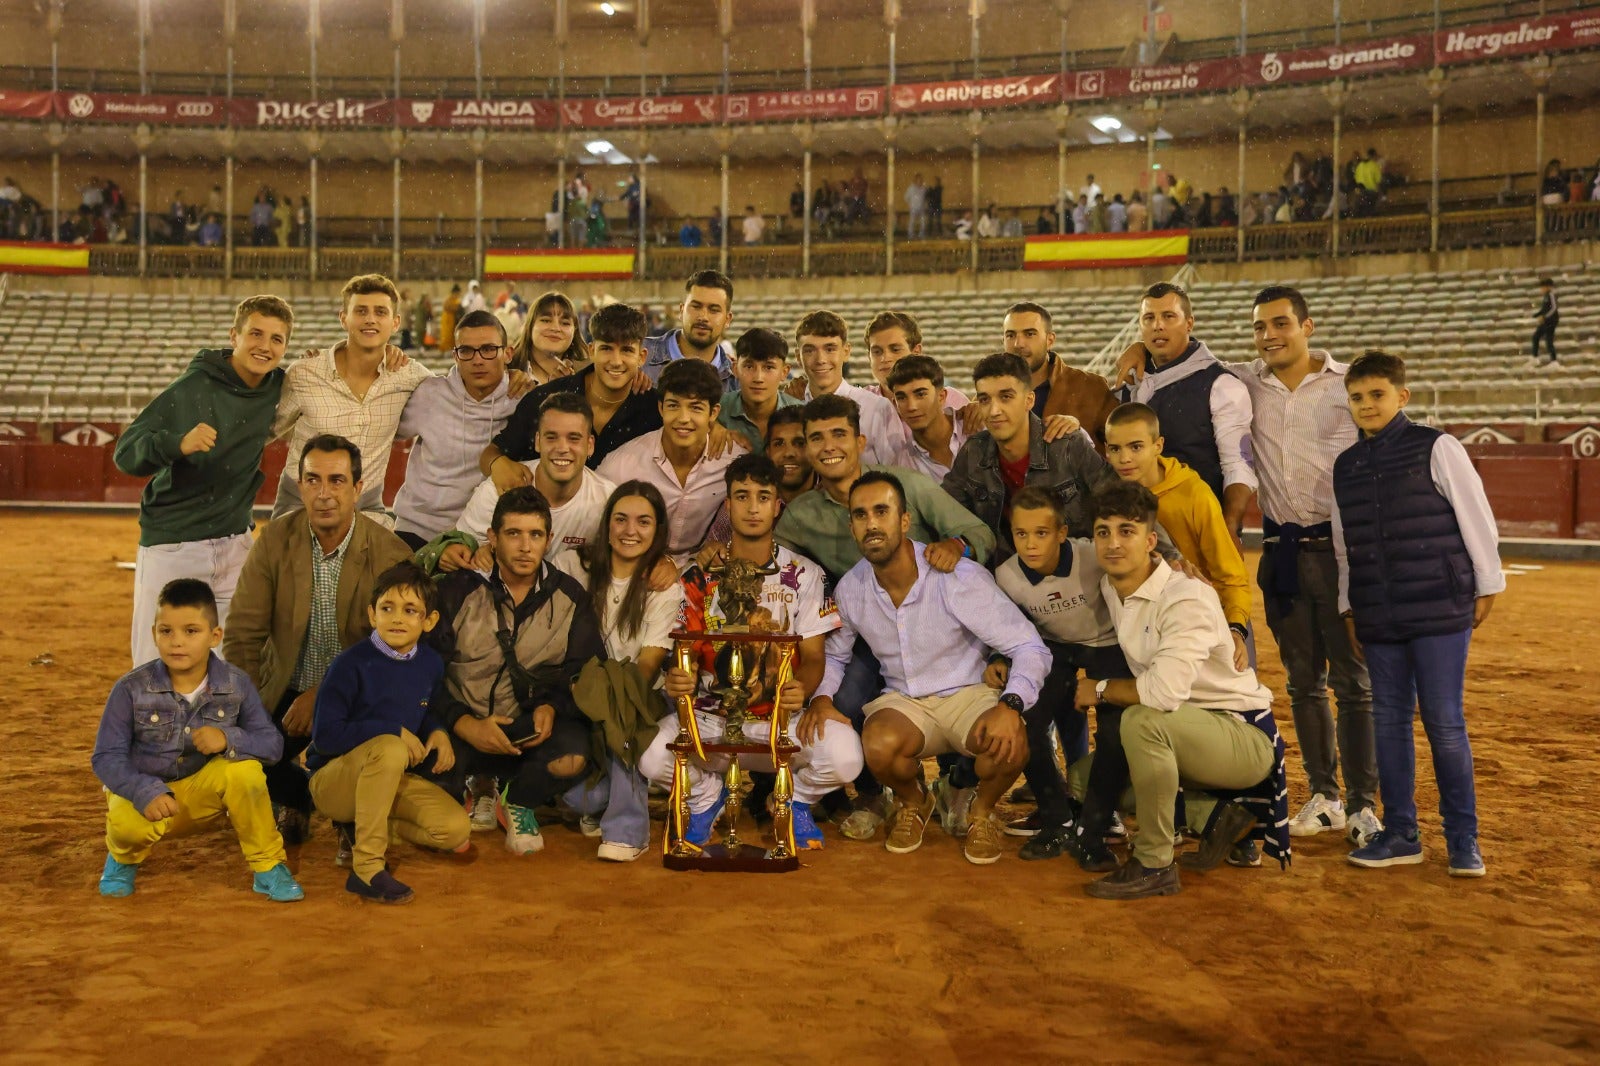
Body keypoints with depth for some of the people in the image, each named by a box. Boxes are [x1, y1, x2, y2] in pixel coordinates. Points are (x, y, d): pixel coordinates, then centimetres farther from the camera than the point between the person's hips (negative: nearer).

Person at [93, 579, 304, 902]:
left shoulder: (235, 684, -11)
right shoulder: (131, 689, -15)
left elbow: (272, 743, -12)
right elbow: (106, 757, -14)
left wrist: (229, 739, -33)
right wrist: (147, 792, -31)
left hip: (202, 792, 1)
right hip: (143, 789, -1)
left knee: (243, 768, -30)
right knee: (129, 824, -35)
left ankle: (268, 867, -9)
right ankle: (124, 859, 7)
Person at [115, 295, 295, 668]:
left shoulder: (277, 388, 1)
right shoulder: (192, 388, -15)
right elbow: (125, 452, -17)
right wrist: (178, 444, -37)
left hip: (235, 547, 5)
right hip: (172, 549, -5)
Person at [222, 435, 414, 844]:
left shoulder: (390, 554, -14)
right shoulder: (274, 540, -6)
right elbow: (243, 634, -6)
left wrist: (321, 696, -18)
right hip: (285, 691, 3)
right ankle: (300, 796, 16)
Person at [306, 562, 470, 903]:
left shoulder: (431, 665, -1)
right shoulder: (350, 665, -19)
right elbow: (325, 737, -22)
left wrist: (437, 732, -7)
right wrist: (393, 731, -24)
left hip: (391, 778, 6)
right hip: (333, 778, -6)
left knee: (456, 831, -15)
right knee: (389, 749, -38)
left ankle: (360, 828, 10)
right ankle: (366, 867, -28)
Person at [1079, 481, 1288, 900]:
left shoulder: (1186, 598, -24)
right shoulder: (1110, 588, 0)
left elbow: (1166, 690, -37)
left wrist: (1100, 689, -19)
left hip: (1245, 736, -9)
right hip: (1186, 731, 9)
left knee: (1142, 720, -35)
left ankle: (1154, 866, -19)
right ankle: (1215, 815, 5)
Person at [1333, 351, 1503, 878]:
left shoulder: (1437, 449, -6)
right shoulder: (1345, 466, 9)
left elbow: (1476, 517, -2)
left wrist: (1486, 585, 1)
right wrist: (1348, 606, 17)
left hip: (1440, 612, -5)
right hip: (1379, 619, 5)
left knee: (1444, 722, 0)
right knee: (1389, 721, 9)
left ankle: (1463, 838, 12)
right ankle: (1399, 834, 20)